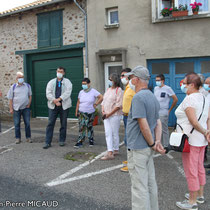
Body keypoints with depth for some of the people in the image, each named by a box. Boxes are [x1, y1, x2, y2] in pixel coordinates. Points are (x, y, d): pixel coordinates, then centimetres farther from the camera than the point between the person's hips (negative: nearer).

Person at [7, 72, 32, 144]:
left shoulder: (27, 86, 4)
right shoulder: (13, 87, 0)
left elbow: (30, 95, 13)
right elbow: (10, 98, 1)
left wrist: (29, 104, 1)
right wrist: (11, 109, -4)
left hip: (26, 108, 1)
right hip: (16, 108, -1)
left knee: (27, 123, 3)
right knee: (17, 124, 5)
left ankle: (28, 137, 14)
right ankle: (18, 138, 16)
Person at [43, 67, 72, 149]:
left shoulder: (67, 82, 6)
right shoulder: (51, 82, 11)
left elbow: (67, 92, -9)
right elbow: (48, 93, 0)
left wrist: (59, 99, -22)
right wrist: (54, 101, -16)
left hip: (64, 105, -1)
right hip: (53, 105, 1)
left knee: (63, 124, 6)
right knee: (50, 123, -2)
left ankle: (62, 140, 20)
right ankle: (47, 142, 2)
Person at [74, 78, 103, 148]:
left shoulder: (93, 91, -6)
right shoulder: (81, 92, 5)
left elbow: (101, 97, -8)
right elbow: (78, 102, 9)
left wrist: (95, 104, -7)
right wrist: (76, 111, 5)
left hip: (90, 113, -2)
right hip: (82, 113, 2)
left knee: (89, 126, 9)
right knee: (81, 127, -1)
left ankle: (91, 140, 24)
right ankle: (80, 142, 3)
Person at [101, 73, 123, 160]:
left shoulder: (118, 90, -8)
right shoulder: (108, 90, 15)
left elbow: (119, 105, -15)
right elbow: (104, 101, 18)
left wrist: (109, 114, -15)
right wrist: (103, 111, 1)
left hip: (115, 115, -7)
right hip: (106, 116, 7)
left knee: (114, 133, 3)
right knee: (108, 133, 3)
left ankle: (115, 150, 16)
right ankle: (110, 152, 6)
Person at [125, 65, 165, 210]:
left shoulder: (138, 97, -19)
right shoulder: (153, 97, 12)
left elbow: (144, 126, -23)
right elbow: (158, 122, 9)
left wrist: (153, 144, -11)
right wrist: (158, 141, -1)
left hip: (138, 148, -9)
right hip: (148, 148, 9)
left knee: (139, 186, 1)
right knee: (150, 182, 20)